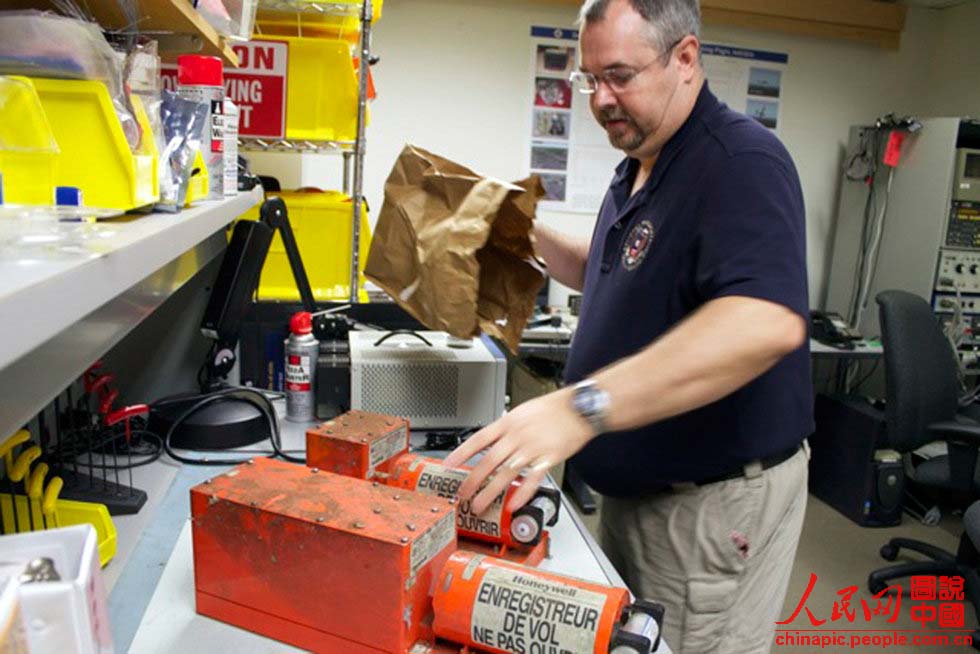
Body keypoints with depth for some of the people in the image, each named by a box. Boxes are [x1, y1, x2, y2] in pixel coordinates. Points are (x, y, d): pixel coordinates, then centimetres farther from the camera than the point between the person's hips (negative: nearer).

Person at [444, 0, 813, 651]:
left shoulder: (742, 161, -21)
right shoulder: (638, 170, 9)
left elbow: (767, 322, -38)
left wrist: (581, 407, -46)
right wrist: (531, 236, 6)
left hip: (717, 500, -9)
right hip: (631, 487, 9)